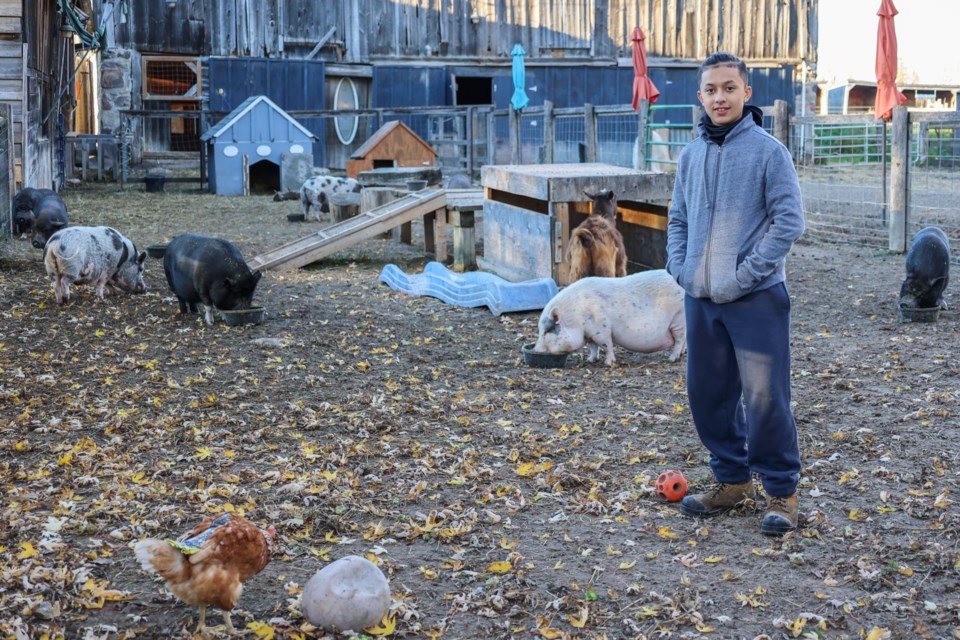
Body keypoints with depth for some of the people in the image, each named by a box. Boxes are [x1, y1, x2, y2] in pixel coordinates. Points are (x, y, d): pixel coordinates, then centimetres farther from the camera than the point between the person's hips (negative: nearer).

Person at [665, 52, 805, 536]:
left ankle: (781, 491, 10)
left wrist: (744, 276, -15)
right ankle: (732, 480, 28)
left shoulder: (768, 151, -7)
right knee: (707, 393, 12)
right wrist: (680, 268, 3)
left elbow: (789, 220, -11)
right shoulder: (691, 156, 10)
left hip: (756, 299, -6)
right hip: (700, 299, 6)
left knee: (764, 397, -4)